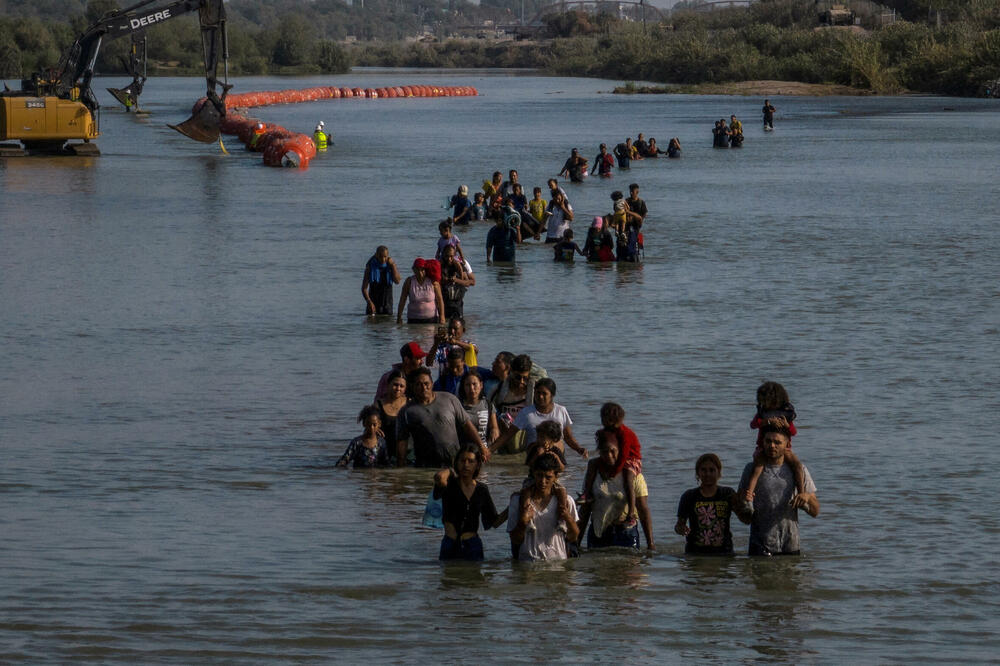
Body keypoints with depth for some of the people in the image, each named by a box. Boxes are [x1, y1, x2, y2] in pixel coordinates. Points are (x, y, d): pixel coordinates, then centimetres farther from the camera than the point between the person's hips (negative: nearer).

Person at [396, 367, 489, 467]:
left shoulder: (449, 399, 8)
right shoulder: (407, 412, 3)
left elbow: (466, 424, 11)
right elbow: (401, 442, 2)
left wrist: (481, 446, 6)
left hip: (454, 461, 1)